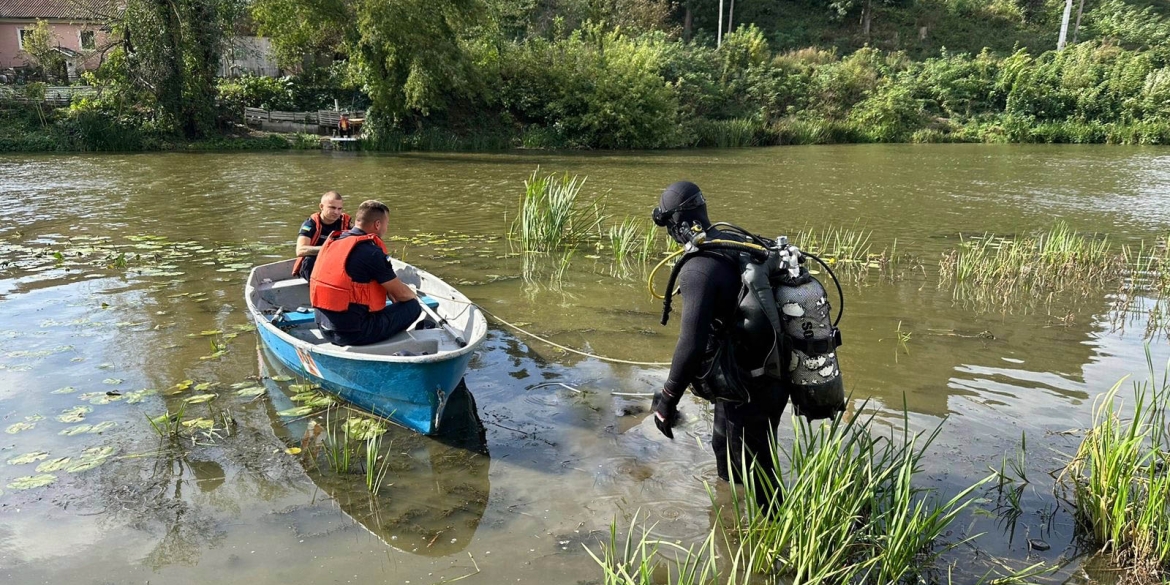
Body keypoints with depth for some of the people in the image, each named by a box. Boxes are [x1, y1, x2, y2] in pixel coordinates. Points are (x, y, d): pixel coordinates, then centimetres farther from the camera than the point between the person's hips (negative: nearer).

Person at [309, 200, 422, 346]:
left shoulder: (332, 242, 8)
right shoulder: (370, 251, -17)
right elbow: (402, 293, -6)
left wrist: (391, 295, 21)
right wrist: (414, 297, 15)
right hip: (353, 333, -9)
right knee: (413, 306, 1)